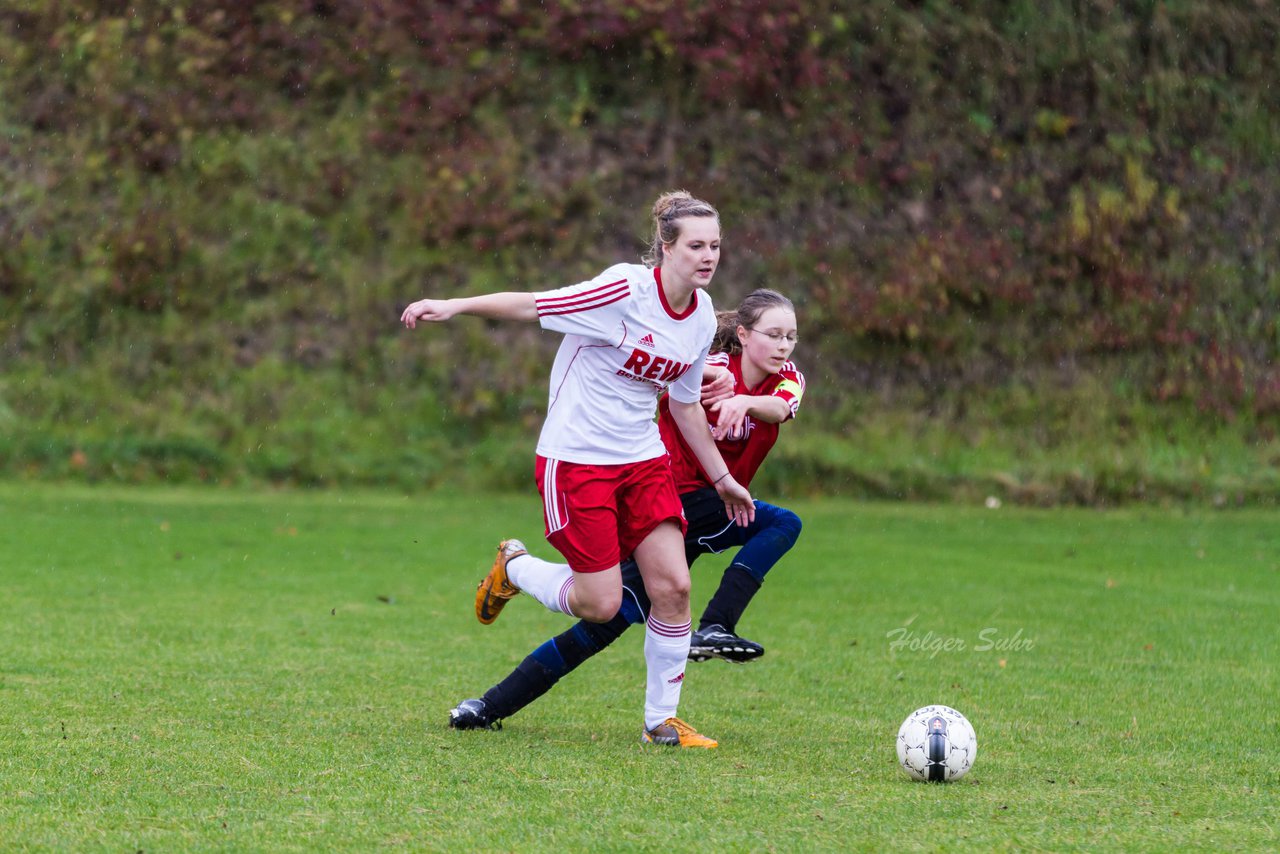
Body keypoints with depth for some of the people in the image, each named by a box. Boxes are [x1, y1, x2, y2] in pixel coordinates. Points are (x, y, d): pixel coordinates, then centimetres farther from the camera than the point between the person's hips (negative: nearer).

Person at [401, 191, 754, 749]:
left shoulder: (701, 316, 4)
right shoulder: (626, 290, -19)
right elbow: (531, 306, -16)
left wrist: (722, 478, 21)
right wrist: (453, 306, -22)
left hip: (643, 459, 7)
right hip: (575, 457, -7)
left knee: (673, 585, -5)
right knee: (601, 603, -7)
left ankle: (661, 722, 9)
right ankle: (512, 573, 24)